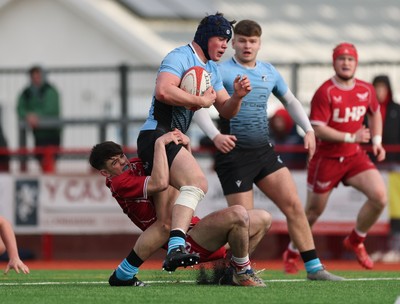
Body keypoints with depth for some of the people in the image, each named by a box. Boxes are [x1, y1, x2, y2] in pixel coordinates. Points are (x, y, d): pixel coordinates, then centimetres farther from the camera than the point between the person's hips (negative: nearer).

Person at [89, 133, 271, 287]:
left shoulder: (137, 164, 17)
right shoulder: (120, 183, -11)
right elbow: (160, 183, -29)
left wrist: (185, 145, 5)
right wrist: (160, 142, -21)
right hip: (186, 241, -9)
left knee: (262, 219, 6)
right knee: (237, 215, -30)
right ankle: (242, 273, -10)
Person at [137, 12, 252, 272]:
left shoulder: (212, 70, 21)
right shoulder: (180, 58, -10)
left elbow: (226, 111, 21)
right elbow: (163, 91, -27)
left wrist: (237, 97, -1)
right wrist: (201, 101, -17)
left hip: (173, 139, 11)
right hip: (157, 134, -11)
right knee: (196, 183, -29)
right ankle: (176, 246, -45)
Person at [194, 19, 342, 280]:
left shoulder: (269, 72, 12)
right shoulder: (222, 72, -7)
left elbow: (290, 101, 25)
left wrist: (308, 129, 10)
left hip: (264, 151, 6)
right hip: (234, 154, -6)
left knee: (294, 204, -3)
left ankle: (314, 267, 1)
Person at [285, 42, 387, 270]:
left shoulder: (366, 90, 0)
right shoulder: (325, 92, -16)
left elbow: (375, 114, 21)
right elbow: (318, 129, -21)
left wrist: (377, 141, 8)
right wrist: (351, 137, -26)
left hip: (355, 156, 4)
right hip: (327, 158, -4)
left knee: (380, 196, -15)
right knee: (314, 211, 8)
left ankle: (356, 241, 8)